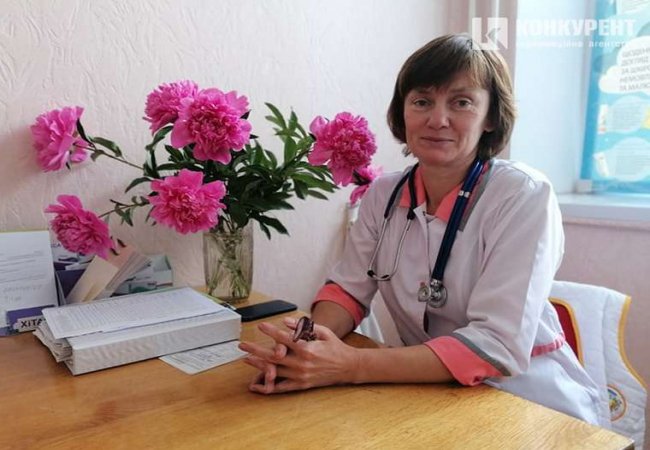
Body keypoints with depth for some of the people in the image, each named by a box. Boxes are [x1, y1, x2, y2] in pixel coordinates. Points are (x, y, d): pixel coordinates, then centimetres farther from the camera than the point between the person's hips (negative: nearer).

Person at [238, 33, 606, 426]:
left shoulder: (524, 196, -16)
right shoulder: (383, 194, -2)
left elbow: (497, 346, -22)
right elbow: (349, 289, 1)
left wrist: (352, 366, -30)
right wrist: (307, 342, -20)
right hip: (431, 392, 4)